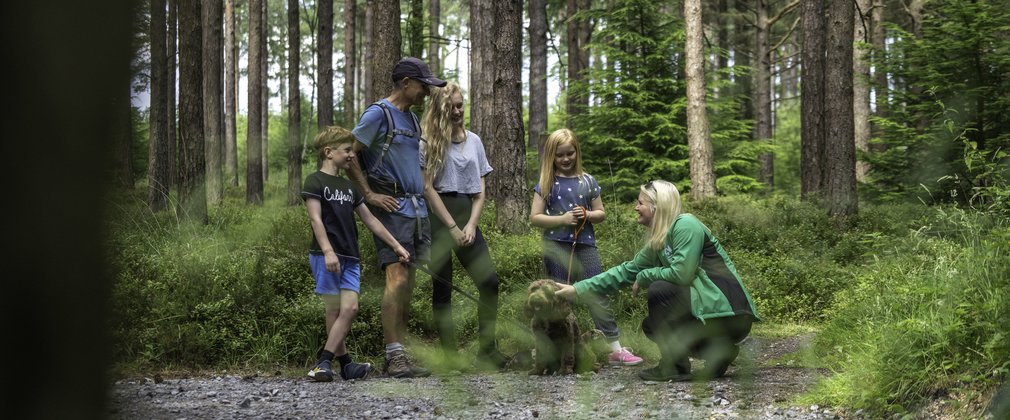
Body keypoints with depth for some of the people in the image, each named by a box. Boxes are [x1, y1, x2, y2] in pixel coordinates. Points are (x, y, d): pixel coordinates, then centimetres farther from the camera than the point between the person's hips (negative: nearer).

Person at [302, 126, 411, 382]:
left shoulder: (348, 186, 20)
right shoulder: (315, 181, -1)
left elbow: (370, 220, 21)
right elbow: (315, 219, -12)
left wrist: (396, 246, 18)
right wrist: (328, 251, -23)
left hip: (349, 258, 7)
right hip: (325, 256, -7)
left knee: (350, 309, -6)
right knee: (335, 311, -4)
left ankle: (324, 363, -5)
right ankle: (346, 365, 1)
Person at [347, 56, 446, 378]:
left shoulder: (412, 119, 20)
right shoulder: (378, 114, -6)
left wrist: (422, 194, 17)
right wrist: (369, 194, -12)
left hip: (416, 207, 8)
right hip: (392, 207, -8)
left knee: (408, 282, 7)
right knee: (398, 278, -14)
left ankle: (400, 356, 10)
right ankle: (394, 356, -15)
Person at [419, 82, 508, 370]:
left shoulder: (473, 141, 14)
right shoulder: (427, 141, 0)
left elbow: (480, 191, 11)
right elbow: (428, 188, -7)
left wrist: (471, 225, -4)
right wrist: (452, 227, -12)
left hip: (466, 215, 4)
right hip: (437, 216, -4)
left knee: (490, 281, -6)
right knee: (442, 287, -3)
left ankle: (487, 351, 1)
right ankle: (450, 354, 0)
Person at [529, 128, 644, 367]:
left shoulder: (587, 181, 8)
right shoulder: (546, 184, 1)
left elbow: (601, 213, 13)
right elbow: (535, 218, -2)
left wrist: (587, 215, -9)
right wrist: (562, 219, -15)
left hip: (585, 245, 2)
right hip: (556, 246, -2)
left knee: (599, 296, 0)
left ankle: (616, 349, 1)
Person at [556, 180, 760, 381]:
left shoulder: (685, 225, -14)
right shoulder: (657, 244, 12)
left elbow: (681, 274, -23)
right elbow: (626, 271, 17)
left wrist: (643, 277, -5)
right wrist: (578, 289, 16)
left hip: (728, 313, -9)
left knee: (659, 290, -18)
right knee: (651, 325, 12)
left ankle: (675, 366, -10)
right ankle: (717, 351, 8)